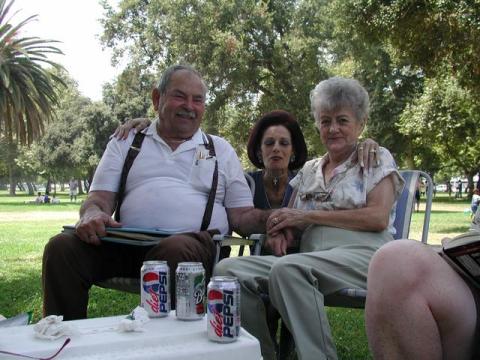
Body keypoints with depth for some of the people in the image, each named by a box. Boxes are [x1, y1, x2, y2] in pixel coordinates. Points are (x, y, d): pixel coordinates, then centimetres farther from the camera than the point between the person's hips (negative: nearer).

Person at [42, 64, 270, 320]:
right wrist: (92, 213, -13)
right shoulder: (126, 142, 21)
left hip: (196, 244, -1)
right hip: (128, 242, 2)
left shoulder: (221, 150, 20)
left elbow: (242, 217, 13)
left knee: (177, 250, -37)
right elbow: (99, 198, 13)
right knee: (61, 248, -23)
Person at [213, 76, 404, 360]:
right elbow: (294, 224, 22)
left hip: (361, 255, -5)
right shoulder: (309, 170, 24)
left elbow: (378, 217, -6)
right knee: (228, 269, -20)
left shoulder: (377, 158, 10)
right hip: (309, 259, 5)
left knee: (287, 269, -36)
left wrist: (309, 215, -7)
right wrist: (281, 231, -4)